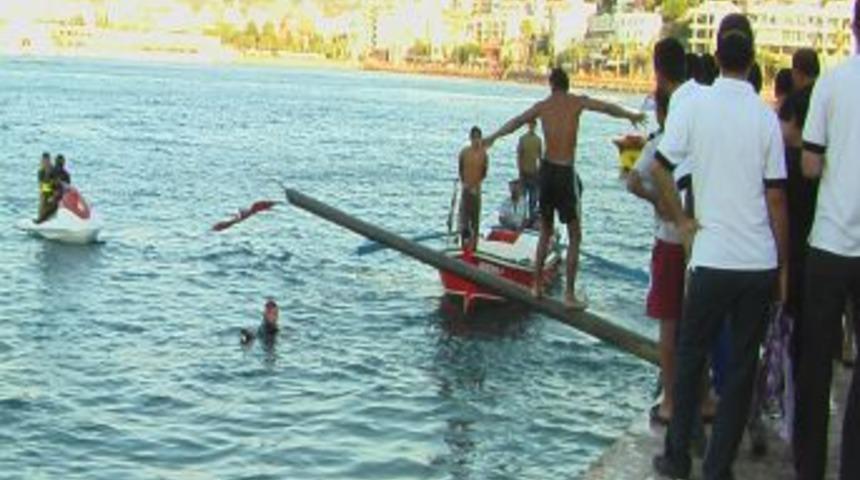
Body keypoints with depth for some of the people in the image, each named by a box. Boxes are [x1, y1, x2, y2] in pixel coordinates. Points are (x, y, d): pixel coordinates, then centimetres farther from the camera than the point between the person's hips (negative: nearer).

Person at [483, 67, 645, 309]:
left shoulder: (542, 106, 7)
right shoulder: (577, 102, -3)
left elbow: (516, 122, 20)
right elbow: (607, 108, -7)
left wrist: (493, 137, 35)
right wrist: (632, 116, 9)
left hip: (547, 170, 4)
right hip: (566, 172, -4)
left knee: (545, 232, 19)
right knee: (575, 237, 3)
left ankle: (538, 285, 22)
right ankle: (569, 294, -1)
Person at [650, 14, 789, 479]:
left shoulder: (694, 106, -5)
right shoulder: (766, 116, -2)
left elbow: (659, 169, -8)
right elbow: (776, 197, 0)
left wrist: (681, 220, 5)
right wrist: (784, 266, 8)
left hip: (711, 258, -1)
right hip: (760, 263, 1)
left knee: (690, 360, 15)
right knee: (742, 368, 10)